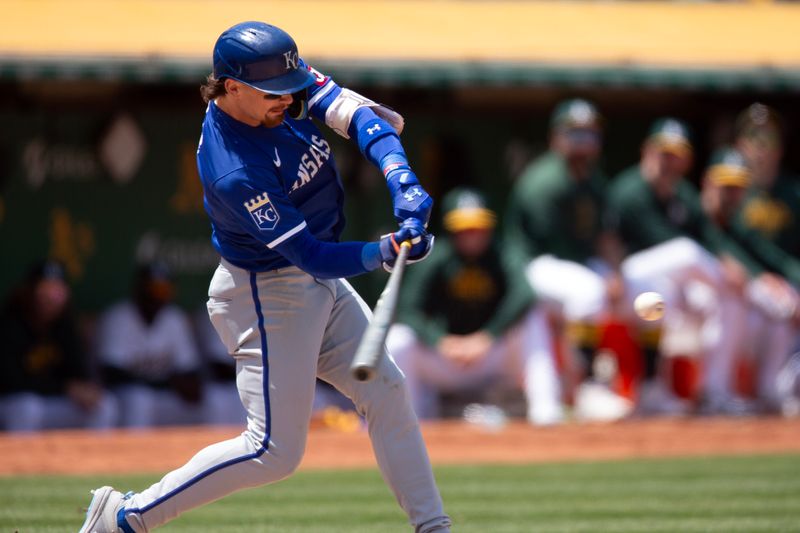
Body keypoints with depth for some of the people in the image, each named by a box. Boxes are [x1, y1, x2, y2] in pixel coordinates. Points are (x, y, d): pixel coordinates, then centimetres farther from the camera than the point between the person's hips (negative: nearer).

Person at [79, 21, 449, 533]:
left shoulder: (282, 84, -11)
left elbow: (357, 114, -16)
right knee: (275, 452, -6)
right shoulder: (234, 173, -33)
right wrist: (382, 253, -43)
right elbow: (312, 256, -30)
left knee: (387, 392, 12)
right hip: (267, 295, -9)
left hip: (323, 282, 9)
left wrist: (402, 180, -31)